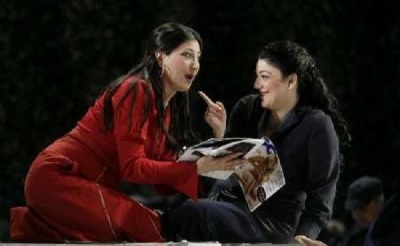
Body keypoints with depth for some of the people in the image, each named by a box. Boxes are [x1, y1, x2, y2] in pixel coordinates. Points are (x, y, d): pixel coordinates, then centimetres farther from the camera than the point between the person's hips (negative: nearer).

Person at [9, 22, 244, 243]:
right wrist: (197, 167, -22)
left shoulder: (169, 105, 12)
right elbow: (132, 167, -20)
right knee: (147, 227, -19)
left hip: (87, 185, 9)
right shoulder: (137, 91, -14)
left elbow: (163, 182, 5)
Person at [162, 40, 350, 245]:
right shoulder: (247, 108, 8)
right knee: (169, 208, -26)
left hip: (274, 220, -5)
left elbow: (320, 198, -6)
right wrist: (219, 133, -5)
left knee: (187, 213, -31)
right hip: (229, 203, 5)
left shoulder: (316, 126, -6)